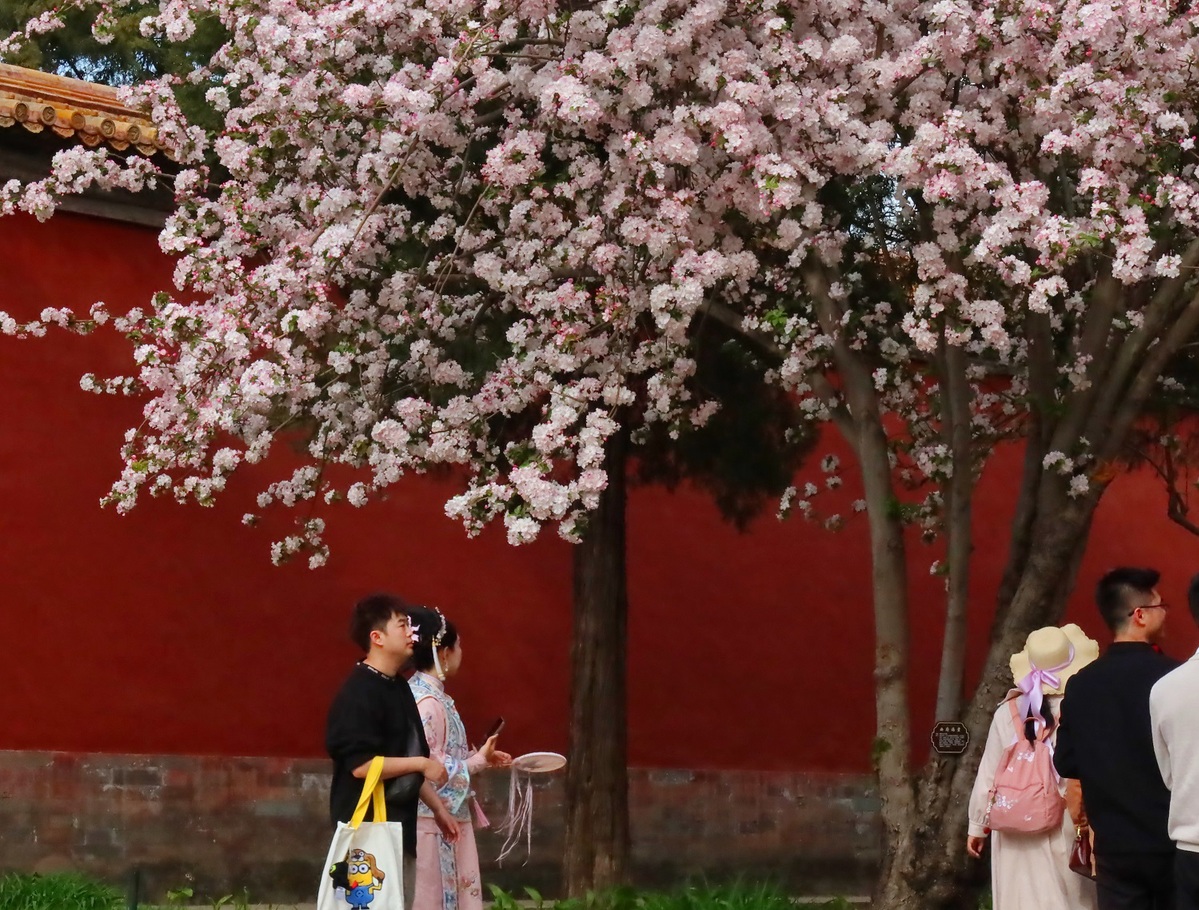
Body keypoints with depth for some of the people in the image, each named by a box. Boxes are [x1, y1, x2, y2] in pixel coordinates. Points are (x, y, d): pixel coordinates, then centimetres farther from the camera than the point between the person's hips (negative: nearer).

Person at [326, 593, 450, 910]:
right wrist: (421, 763, -16)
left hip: (399, 822, 9)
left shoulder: (399, 686, 12)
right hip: (368, 826, -9)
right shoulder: (359, 693, -16)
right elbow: (361, 765, -24)